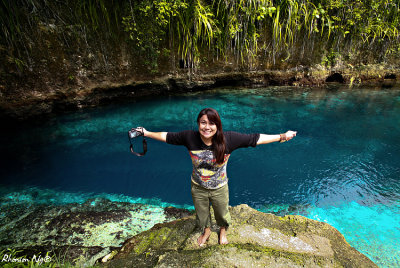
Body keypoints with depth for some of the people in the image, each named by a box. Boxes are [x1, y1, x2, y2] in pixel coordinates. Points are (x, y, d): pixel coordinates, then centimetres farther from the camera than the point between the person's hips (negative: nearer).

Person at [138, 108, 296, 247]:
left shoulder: (228, 139, -27)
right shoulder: (190, 137, -24)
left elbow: (256, 139, -20)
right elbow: (167, 136, -9)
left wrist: (282, 137, -18)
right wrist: (146, 133, -4)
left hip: (219, 188, -1)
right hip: (198, 188, 1)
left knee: (222, 214, 28)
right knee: (201, 214, 29)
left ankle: (223, 231, 66)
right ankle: (206, 231, 66)